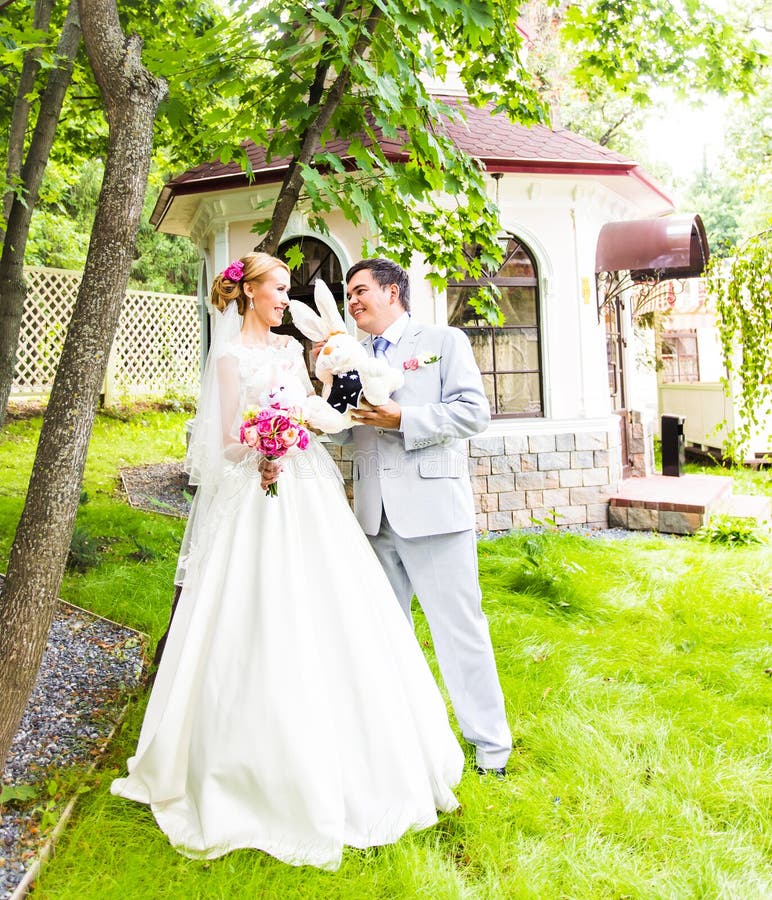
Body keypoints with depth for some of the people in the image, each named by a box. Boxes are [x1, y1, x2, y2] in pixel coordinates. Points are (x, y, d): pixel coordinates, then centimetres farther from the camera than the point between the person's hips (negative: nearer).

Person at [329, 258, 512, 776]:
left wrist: (402, 419, -16)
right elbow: (345, 433, 17)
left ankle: (490, 742, 14)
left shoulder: (444, 341, 2)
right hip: (375, 515, 6)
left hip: (433, 509, -6)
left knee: (460, 628, -1)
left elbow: (475, 412, -8)